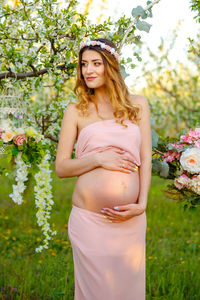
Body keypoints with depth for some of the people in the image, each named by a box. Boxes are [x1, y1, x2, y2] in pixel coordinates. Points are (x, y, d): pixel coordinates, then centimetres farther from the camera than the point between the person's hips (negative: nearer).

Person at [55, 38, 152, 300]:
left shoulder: (137, 104, 11)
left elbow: (145, 159, 7)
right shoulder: (76, 110, 7)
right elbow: (61, 167, 4)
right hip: (89, 219, -1)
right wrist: (99, 160, -11)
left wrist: (142, 204, -5)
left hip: (131, 219, 2)